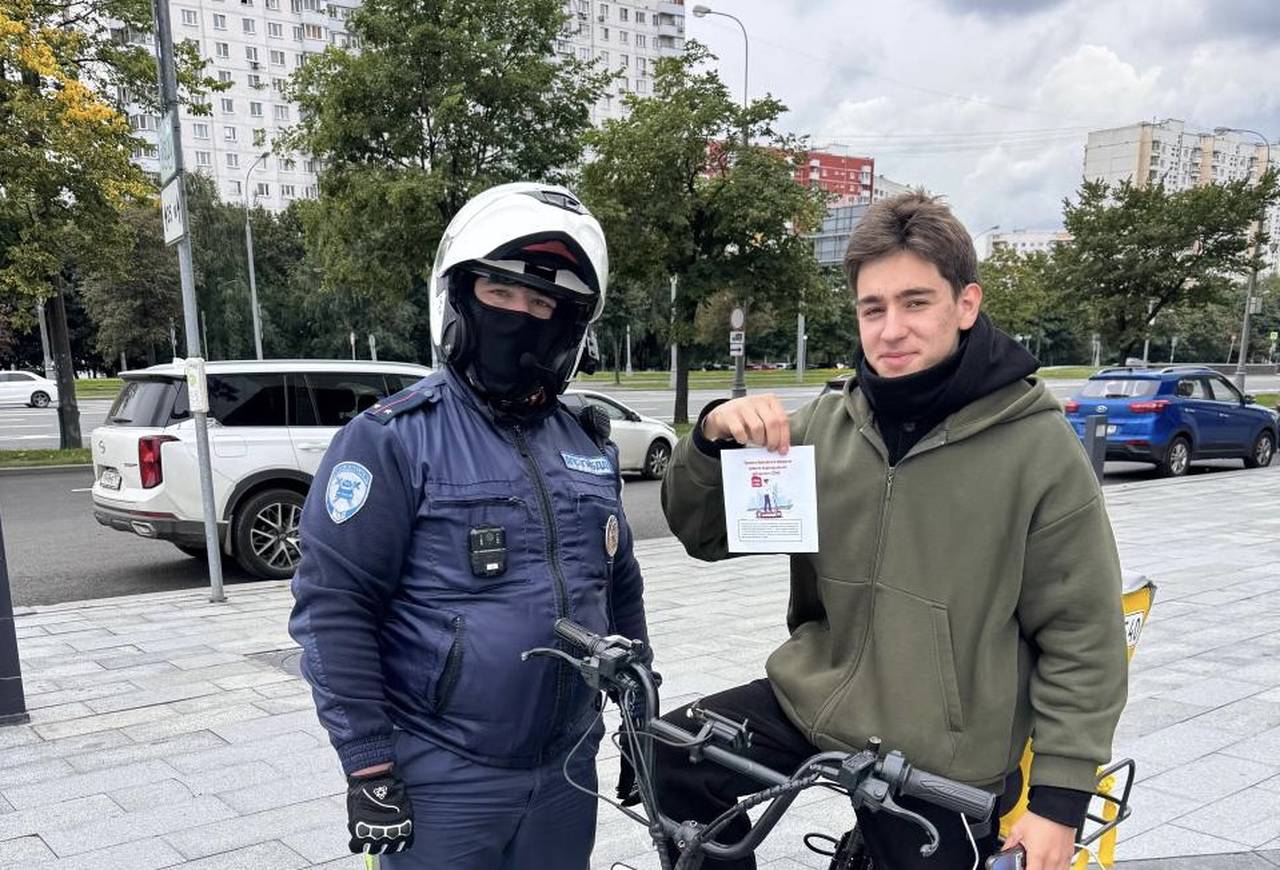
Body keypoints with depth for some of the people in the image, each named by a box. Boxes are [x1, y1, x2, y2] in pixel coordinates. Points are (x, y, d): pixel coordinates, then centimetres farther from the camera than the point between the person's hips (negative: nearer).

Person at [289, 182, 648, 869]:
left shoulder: (587, 445, 7)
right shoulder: (391, 439, -11)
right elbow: (332, 608, -13)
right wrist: (369, 766, -14)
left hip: (569, 775, 5)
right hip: (441, 784, -5)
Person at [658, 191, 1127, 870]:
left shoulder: (1038, 445, -12)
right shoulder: (825, 426, -2)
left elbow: (1081, 639, -7)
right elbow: (705, 534, 2)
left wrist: (1061, 794, -8)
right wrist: (712, 440, -18)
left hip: (940, 763, -3)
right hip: (811, 704, 3)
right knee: (672, 765, -4)